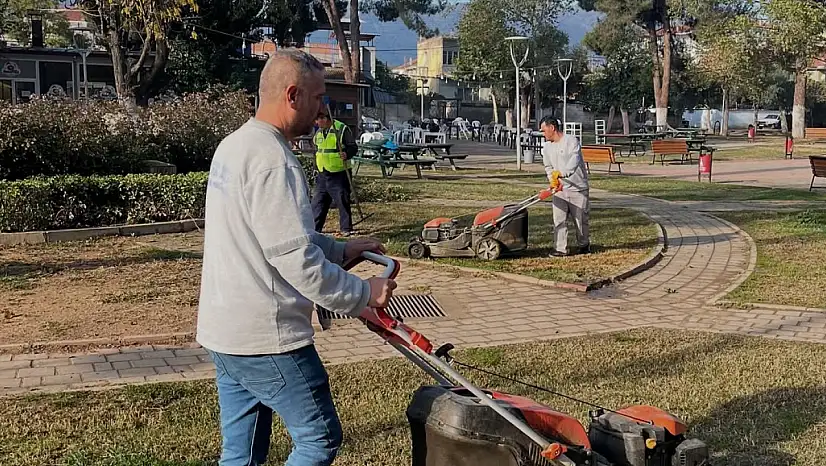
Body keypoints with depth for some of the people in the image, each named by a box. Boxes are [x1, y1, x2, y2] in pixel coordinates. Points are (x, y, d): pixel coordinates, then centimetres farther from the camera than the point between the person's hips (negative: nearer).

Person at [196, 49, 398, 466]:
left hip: (223, 331, 10)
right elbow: (296, 259, -24)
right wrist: (363, 294, -13)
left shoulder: (233, 146, 13)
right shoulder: (272, 160, -20)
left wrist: (340, 249, 18)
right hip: (266, 338, -10)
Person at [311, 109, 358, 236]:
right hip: (322, 174, 7)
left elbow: (353, 147, -10)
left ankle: (346, 229, 8)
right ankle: (314, 228, 15)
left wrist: (347, 154, -29)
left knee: (342, 201, -2)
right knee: (318, 202, 8)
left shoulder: (342, 129, -11)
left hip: (339, 174, -7)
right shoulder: (318, 132, 12)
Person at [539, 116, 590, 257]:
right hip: (559, 189, 5)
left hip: (578, 188, -5)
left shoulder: (571, 140, -12)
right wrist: (552, 180, -3)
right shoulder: (547, 148, 9)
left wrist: (562, 173, -40)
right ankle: (560, 248, 0)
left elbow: (574, 160, -26)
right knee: (559, 220, -3)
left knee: (581, 219, 6)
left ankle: (583, 245, 25)